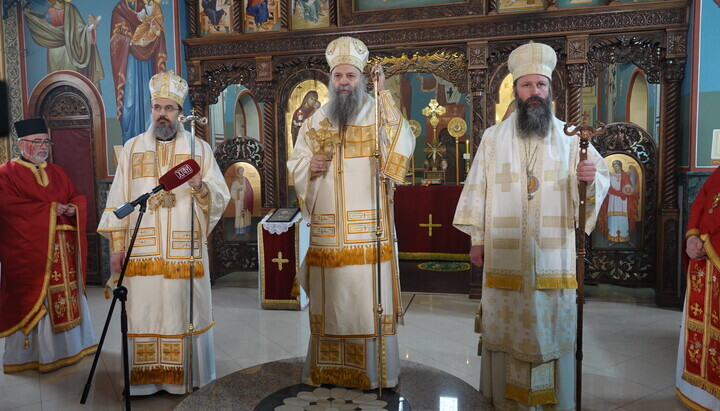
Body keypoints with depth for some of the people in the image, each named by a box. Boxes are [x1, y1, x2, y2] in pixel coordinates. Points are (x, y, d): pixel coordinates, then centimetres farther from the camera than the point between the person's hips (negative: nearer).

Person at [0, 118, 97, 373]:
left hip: (63, 249, 6)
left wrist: (71, 208, -8)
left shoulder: (57, 173, 17)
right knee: (34, 301, -2)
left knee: (66, 296, 10)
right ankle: (31, 354, 10)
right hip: (28, 251, -5)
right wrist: (50, 209, -15)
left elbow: (77, 197, 15)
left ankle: (70, 345, 22)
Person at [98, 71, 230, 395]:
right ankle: (144, 379, 19)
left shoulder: (199, 148, 7)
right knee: (142, 313, 4)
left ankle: (187, 376, 17)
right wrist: (116, 246, 2)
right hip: (141, 252, 1)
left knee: (185, 312, 3)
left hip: (185, 252, -1)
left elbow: (221, 197, 2)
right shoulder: (132, 148, 10)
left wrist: (200, 187, -20)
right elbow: (117, 200, 7)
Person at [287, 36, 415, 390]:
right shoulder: (316, 121, 12)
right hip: (327, 230, 3)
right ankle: (329, 369, 26)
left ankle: (374, 371, 16)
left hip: (368, 230, -3)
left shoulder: (379, 115, 1)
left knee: (369, 299, 1)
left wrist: (384, 94, -20)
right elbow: (295, 165, 15)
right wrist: (310, 165, -8)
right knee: (330, 300, 10)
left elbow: (404, 145, -19)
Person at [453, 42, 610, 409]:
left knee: (552, 324, 7)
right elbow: (477, 188, 3)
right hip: (505, 258, 0)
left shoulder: (570, 138, 5)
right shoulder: (493, 138, 6)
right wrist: (476, 239, 0)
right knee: (507, 326, 7)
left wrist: (592, 178, -20)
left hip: (554, 257, 0)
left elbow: (601, 178, 5)